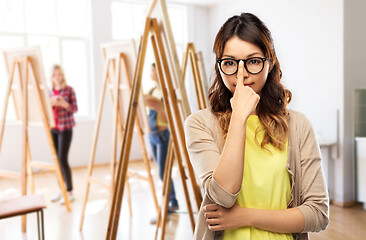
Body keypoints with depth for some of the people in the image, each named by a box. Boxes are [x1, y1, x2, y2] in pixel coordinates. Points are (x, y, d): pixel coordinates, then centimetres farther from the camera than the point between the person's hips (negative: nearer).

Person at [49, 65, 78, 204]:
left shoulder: (69, 90, -3)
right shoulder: (50, 91, 11)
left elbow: (75, 108, -5)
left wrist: (64, 104, -24)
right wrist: (51, 104, -10)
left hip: (65, 128, -5)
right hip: (53, 128, 5)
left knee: (63, 160, -9)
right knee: (56, 160, 6)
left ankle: (70, 193, 0)